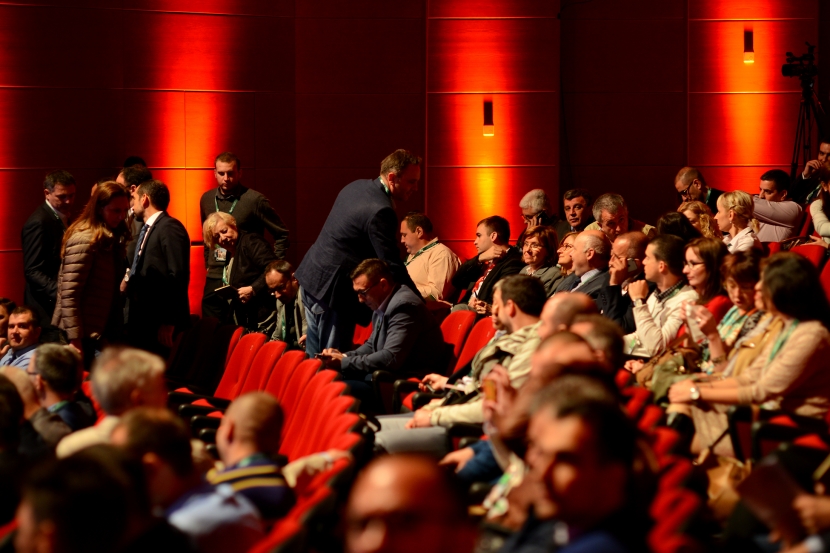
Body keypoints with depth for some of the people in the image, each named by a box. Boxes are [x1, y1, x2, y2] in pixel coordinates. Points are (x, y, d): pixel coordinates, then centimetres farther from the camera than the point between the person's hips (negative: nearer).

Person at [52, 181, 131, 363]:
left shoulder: (110, 239, 11)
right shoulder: (84, 240, -16)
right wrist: (75, 340, -22)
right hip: (80, 335, -8)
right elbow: (69, 294, -20)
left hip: (97, 333, 8)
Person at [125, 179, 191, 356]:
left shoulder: (170, 228, -11)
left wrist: (169, 322, -20)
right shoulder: (146, 230, 19)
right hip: (142, 324, 9)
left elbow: (178, 276, -18)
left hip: (161, 326, -9)